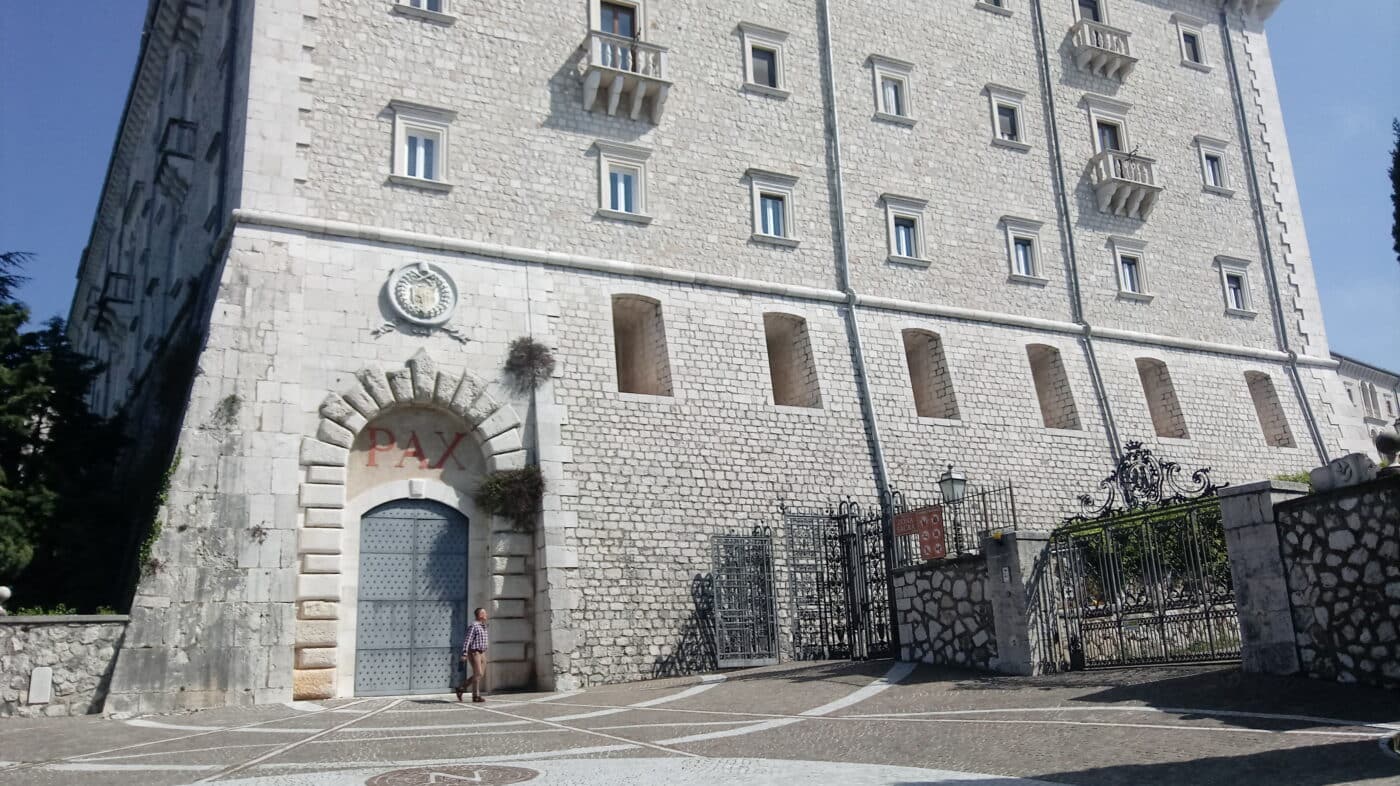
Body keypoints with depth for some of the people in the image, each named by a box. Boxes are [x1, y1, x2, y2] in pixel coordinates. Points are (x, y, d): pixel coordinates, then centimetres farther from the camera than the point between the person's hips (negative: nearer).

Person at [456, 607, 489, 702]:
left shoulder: (483, 626, 14)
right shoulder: (474, 626, -13)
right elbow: (467, 640, -18)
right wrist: (464, 654, -23)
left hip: (482, 653, 9)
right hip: (474, 653, -9)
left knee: (480, 675, 8)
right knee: (478, 674, -8)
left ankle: (461, 688, 19)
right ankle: (476, 696, 1)